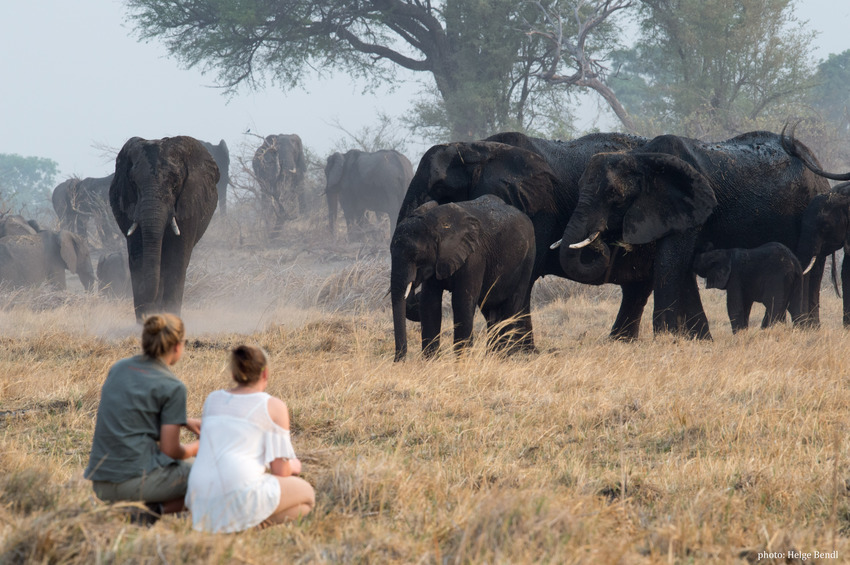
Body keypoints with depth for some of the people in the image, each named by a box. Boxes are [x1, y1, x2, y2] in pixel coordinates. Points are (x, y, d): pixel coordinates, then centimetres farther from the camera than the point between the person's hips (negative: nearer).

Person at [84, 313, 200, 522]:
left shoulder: (119, 369, 11)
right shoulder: (172, 387, -8)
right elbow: (170, 450, -7)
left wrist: (186, 422, 26)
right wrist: (195, 448, 15)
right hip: (137, 478, -7)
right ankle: (154, 510, -9)